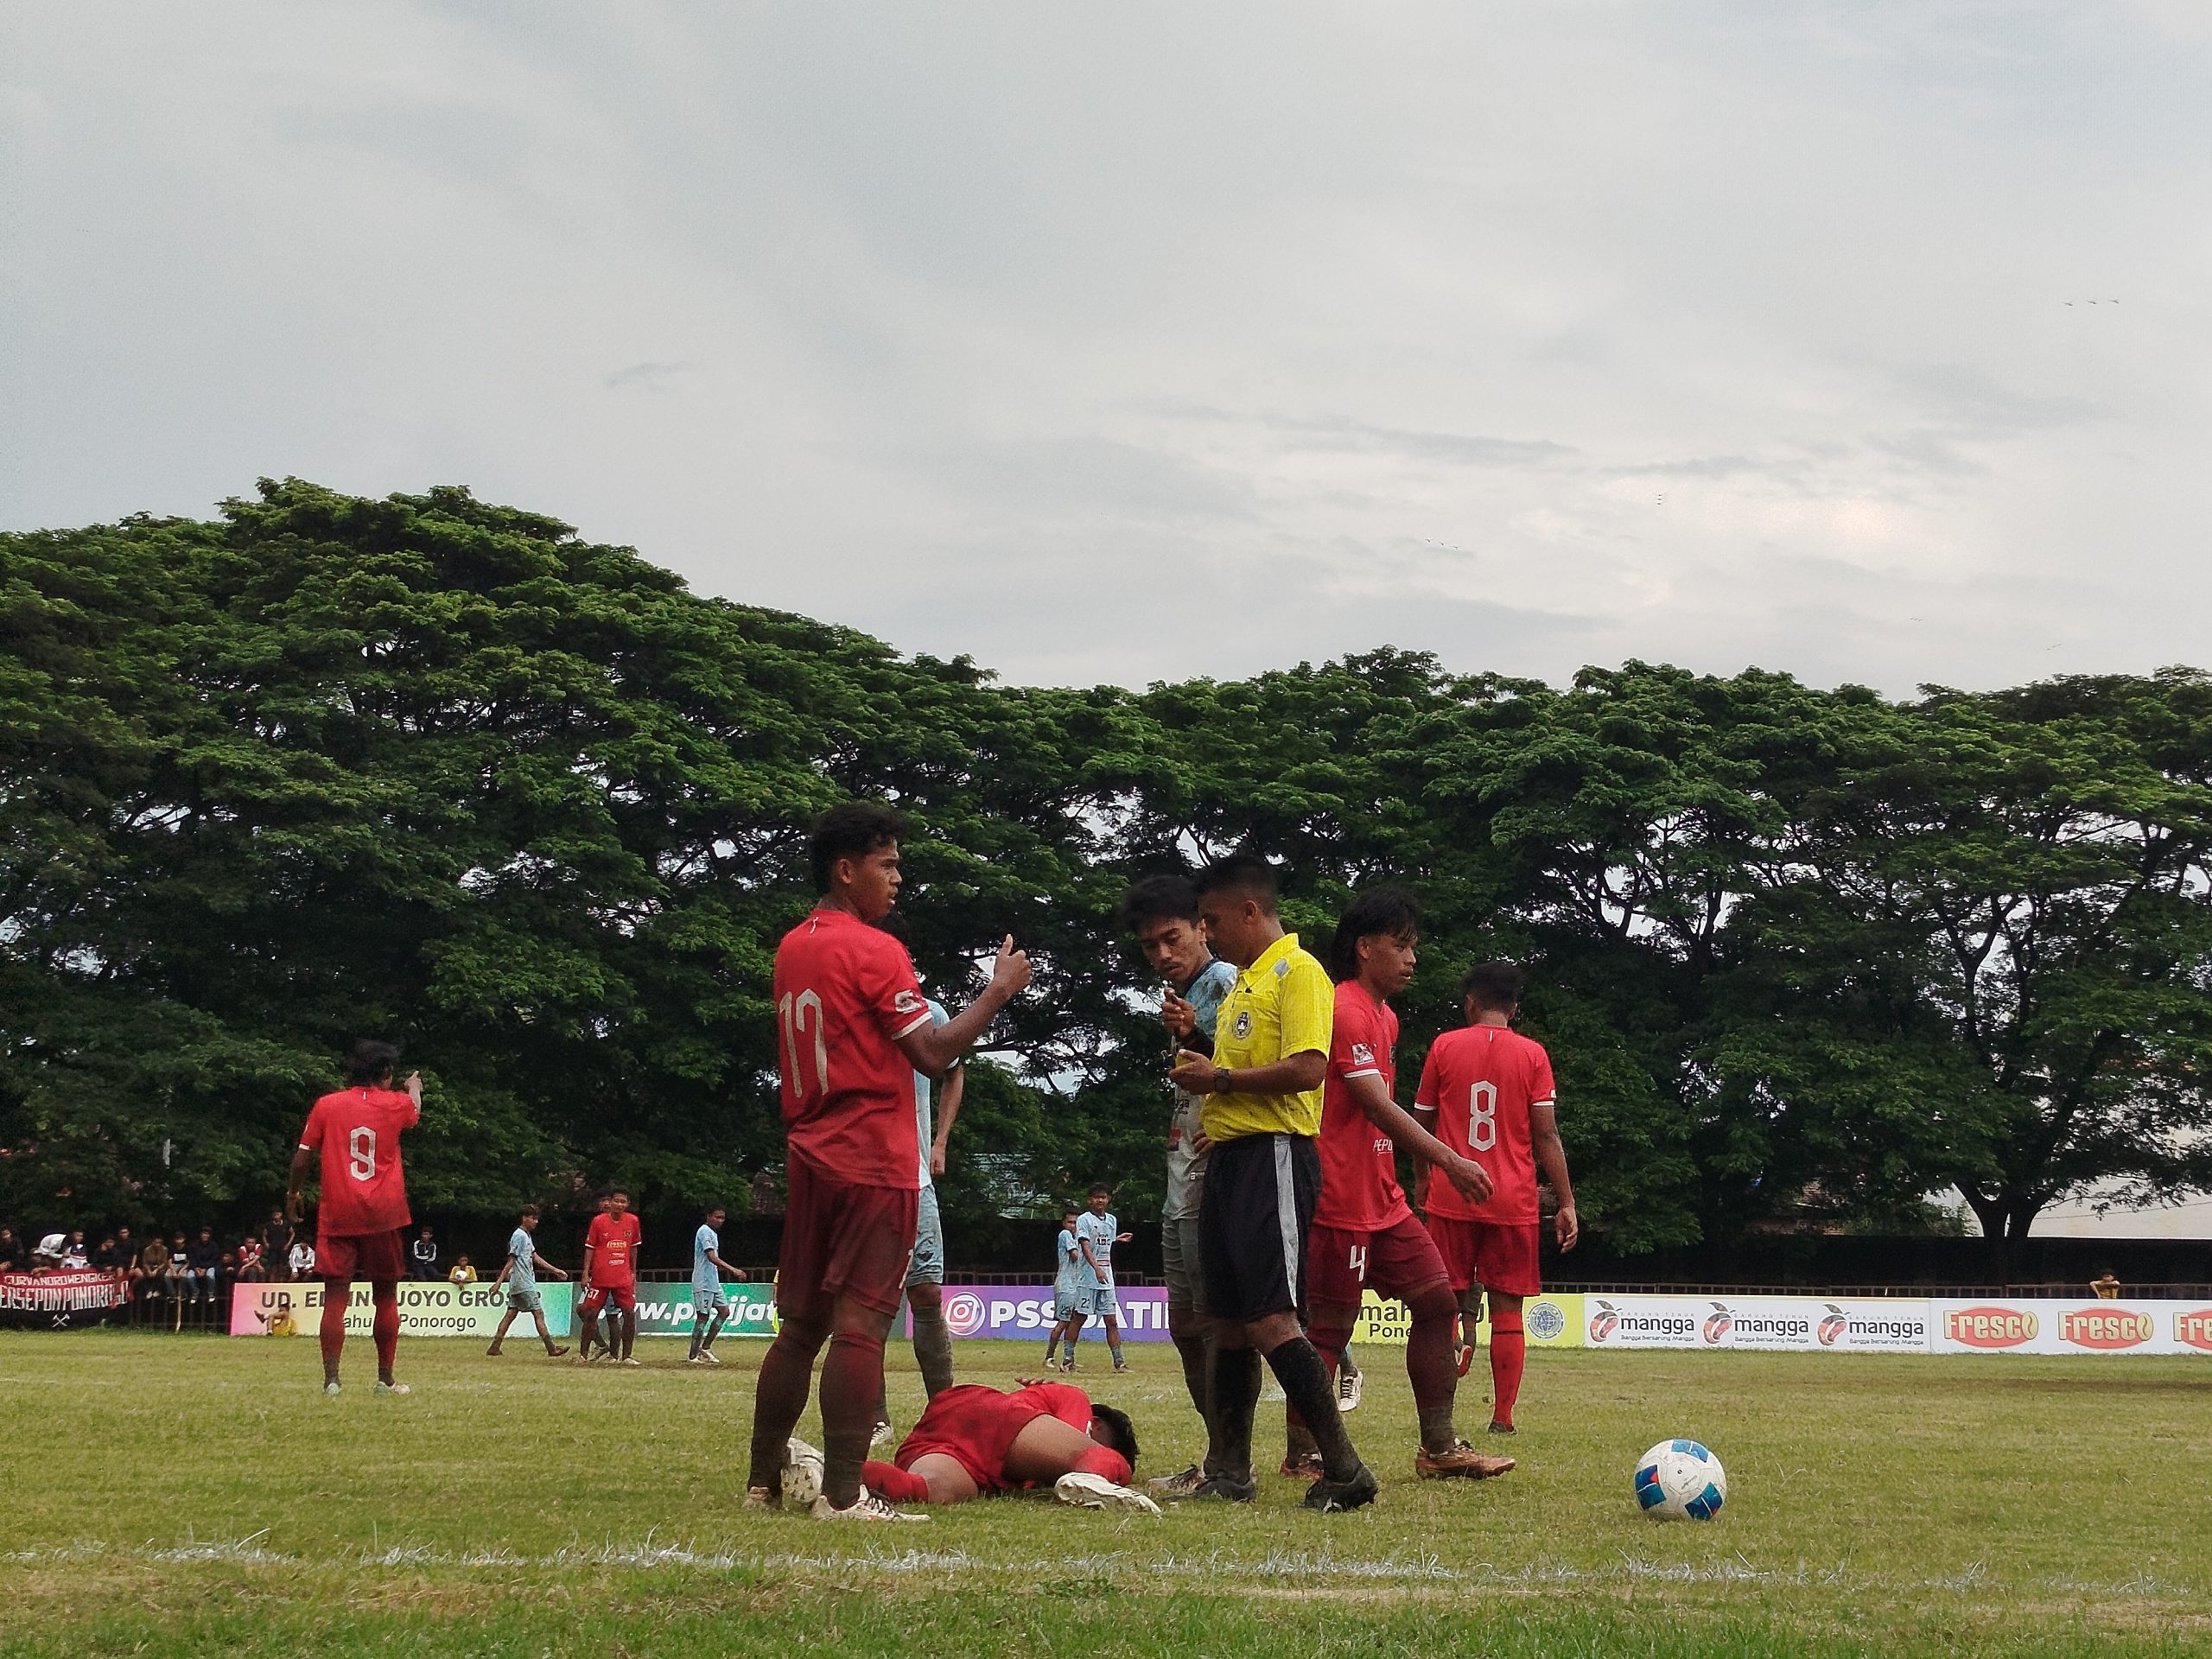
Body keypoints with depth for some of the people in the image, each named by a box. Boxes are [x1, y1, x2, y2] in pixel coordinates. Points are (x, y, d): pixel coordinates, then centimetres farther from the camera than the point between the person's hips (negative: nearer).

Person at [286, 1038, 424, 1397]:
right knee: (386, 1297, 12)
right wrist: (415, 1086, 51)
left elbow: (303, 1156, 4)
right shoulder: (396, 1104, 4)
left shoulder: (327, 1106, 2)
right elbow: (415, 1111, 29)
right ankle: (386, 1378, 14)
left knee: (335, 1297, -3)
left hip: (337, 1215, 0)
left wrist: (294, 1193, 19)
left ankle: (331, 1379, -12)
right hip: (382, 1216, 0)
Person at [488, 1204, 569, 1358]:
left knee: (511, 1313, 6)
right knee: (538, 1313, -7)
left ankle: (494, 1348, 4)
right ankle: (551, 1348, -6)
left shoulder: (527, 1236, 18)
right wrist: (499, 1281, -18)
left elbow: (535, 1257, 24)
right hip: (524, 1284, -10)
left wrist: (556, 1271, 24)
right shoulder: (519, 1236, -12)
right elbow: (511, 1260, -16)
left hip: (517, 1284, 10)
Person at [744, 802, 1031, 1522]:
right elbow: (933, 1054, -14)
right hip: (875, 1164, -8)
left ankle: (763, 1482, 14)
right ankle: (842, 1493, -13)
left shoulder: (791, 948, 13)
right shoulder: (873, 950, -12)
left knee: (800, 1324, 12)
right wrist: (1000, 990, -7)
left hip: (810, 1158, 8)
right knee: (859, 1325, -9)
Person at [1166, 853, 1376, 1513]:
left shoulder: (1298, 972, -8)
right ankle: (1232, 1474, 16)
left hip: (1274, 1155, -10)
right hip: (1229, 1156, 10)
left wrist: (1222, 1078, -14)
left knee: (1269, 1322, -16)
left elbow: (1307, 1069, -21)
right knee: (1228, 1322, 11)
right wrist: (1201, 1075, 10)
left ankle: (1344, 1469, -14)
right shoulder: (1242, 983, 21)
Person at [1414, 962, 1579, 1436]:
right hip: (1513, 1202, 0)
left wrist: (1423, 1185, 25)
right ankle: (1503, 1416, 3)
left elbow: (1422, 1125, 10)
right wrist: (1566, 1204, 0)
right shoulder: (1532, 1054, 1)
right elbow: (1546, 1135, -3)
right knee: (1507, 1310, 5)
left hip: (1450, 1200, 0)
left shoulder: (1444, 1047, 3)